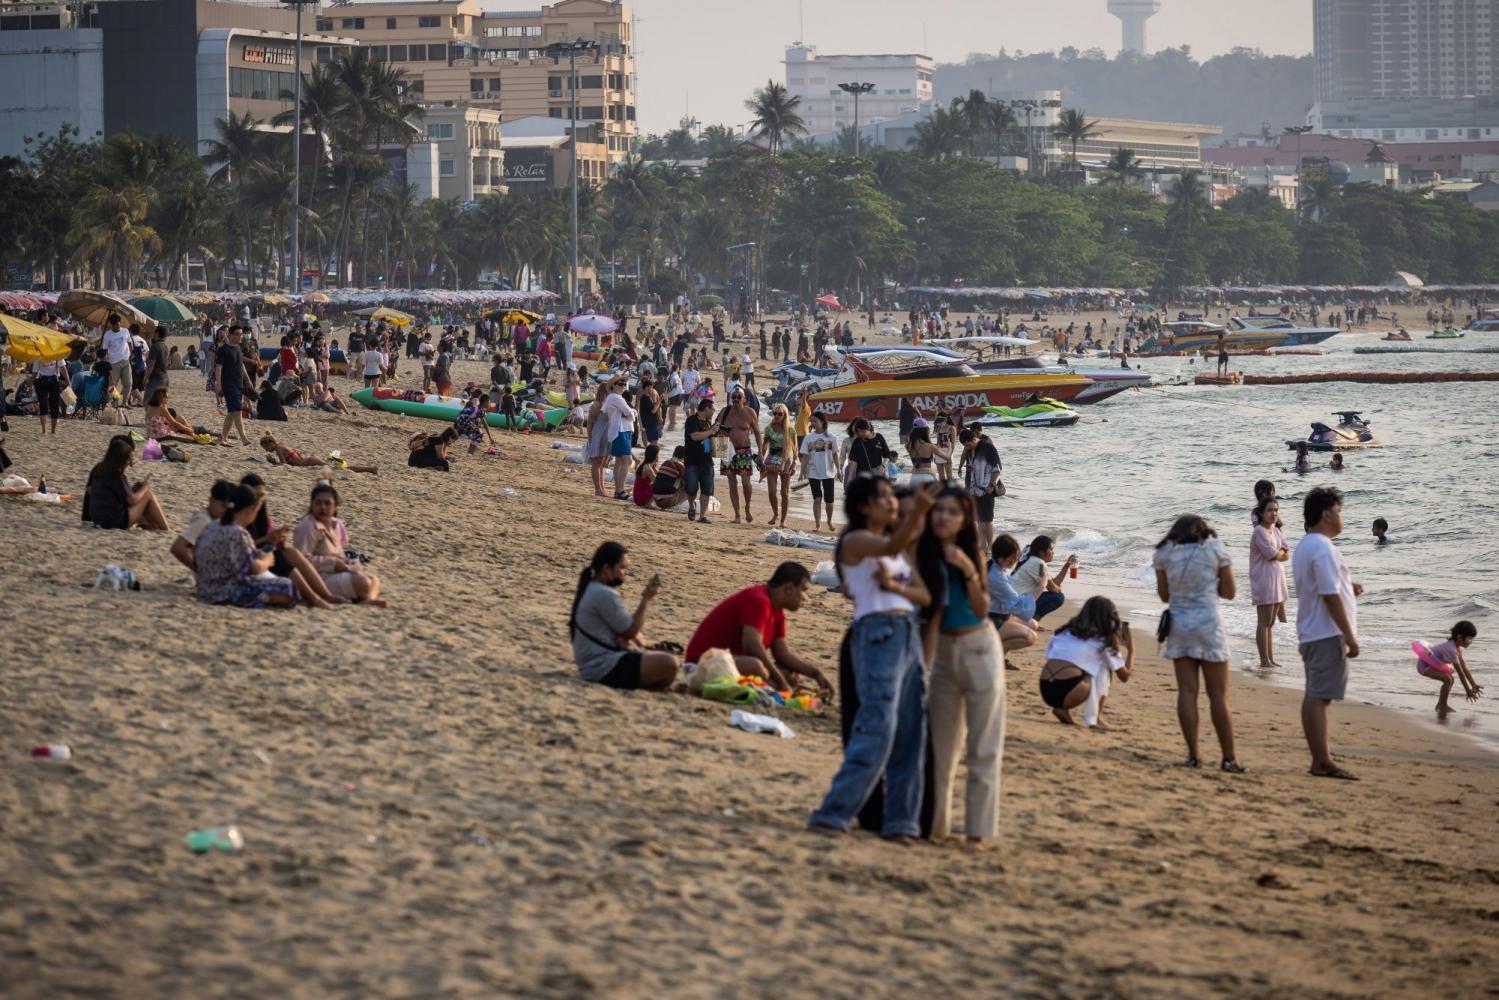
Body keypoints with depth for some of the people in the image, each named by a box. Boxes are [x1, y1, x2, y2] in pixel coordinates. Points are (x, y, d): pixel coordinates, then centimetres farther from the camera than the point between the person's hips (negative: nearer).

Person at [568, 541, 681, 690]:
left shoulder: (591, 589, 16)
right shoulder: (604, 595, -18)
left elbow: (626, 628, 15)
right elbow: (630, 631, -13)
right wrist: (647, 599, -9)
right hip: (605, 669, -11)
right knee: (669, 664, -25)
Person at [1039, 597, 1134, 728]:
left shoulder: (1065, 632, 24)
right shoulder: (1103, 641, 12)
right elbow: (1124, 676, 17)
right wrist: (1131, 650, 36)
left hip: (1046, 693, 6)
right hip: (1068, 691, -6)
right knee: (1103, 665, 17)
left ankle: (1062, 709, 10)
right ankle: (1096, 718, 11)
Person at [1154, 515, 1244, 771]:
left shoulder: (1164, 553, 5)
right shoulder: (1215, 549, 0)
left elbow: (1164, 594, 11)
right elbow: (1229, 592, 4)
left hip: (1178, 623, 2)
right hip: (1208, 624, -2)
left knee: (1186, 691, 5)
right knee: (1218, 694, 1)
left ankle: (1193, 755, 3)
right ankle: (1229, 758, 1)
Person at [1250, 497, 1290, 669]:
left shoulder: (1276, 531, 13)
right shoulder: (1260, 531, -12)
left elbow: (1286, 556, 8)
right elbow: (1272, 554, -18)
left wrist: (1277, 553, -11)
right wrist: (1282, 552, 1)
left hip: (1277, 579, 8)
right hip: (1264, 580, -8)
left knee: (1270, 623, 11)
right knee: (1264, 622, -6)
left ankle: (1270, 659, 15)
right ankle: (1264, 661, -5)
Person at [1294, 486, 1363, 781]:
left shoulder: (1304, 546, 16)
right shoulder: (1322, 548, -17)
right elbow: (1330, 596, -21)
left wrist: (1347, 589, 15)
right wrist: (1349, 636, -19)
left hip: (1311, 633, 10)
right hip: (1329, 634, -10)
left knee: (1315, 696, 14)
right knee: (1319, 696, -11)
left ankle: (1319, 752, 20)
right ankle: (1322, 762, -12)